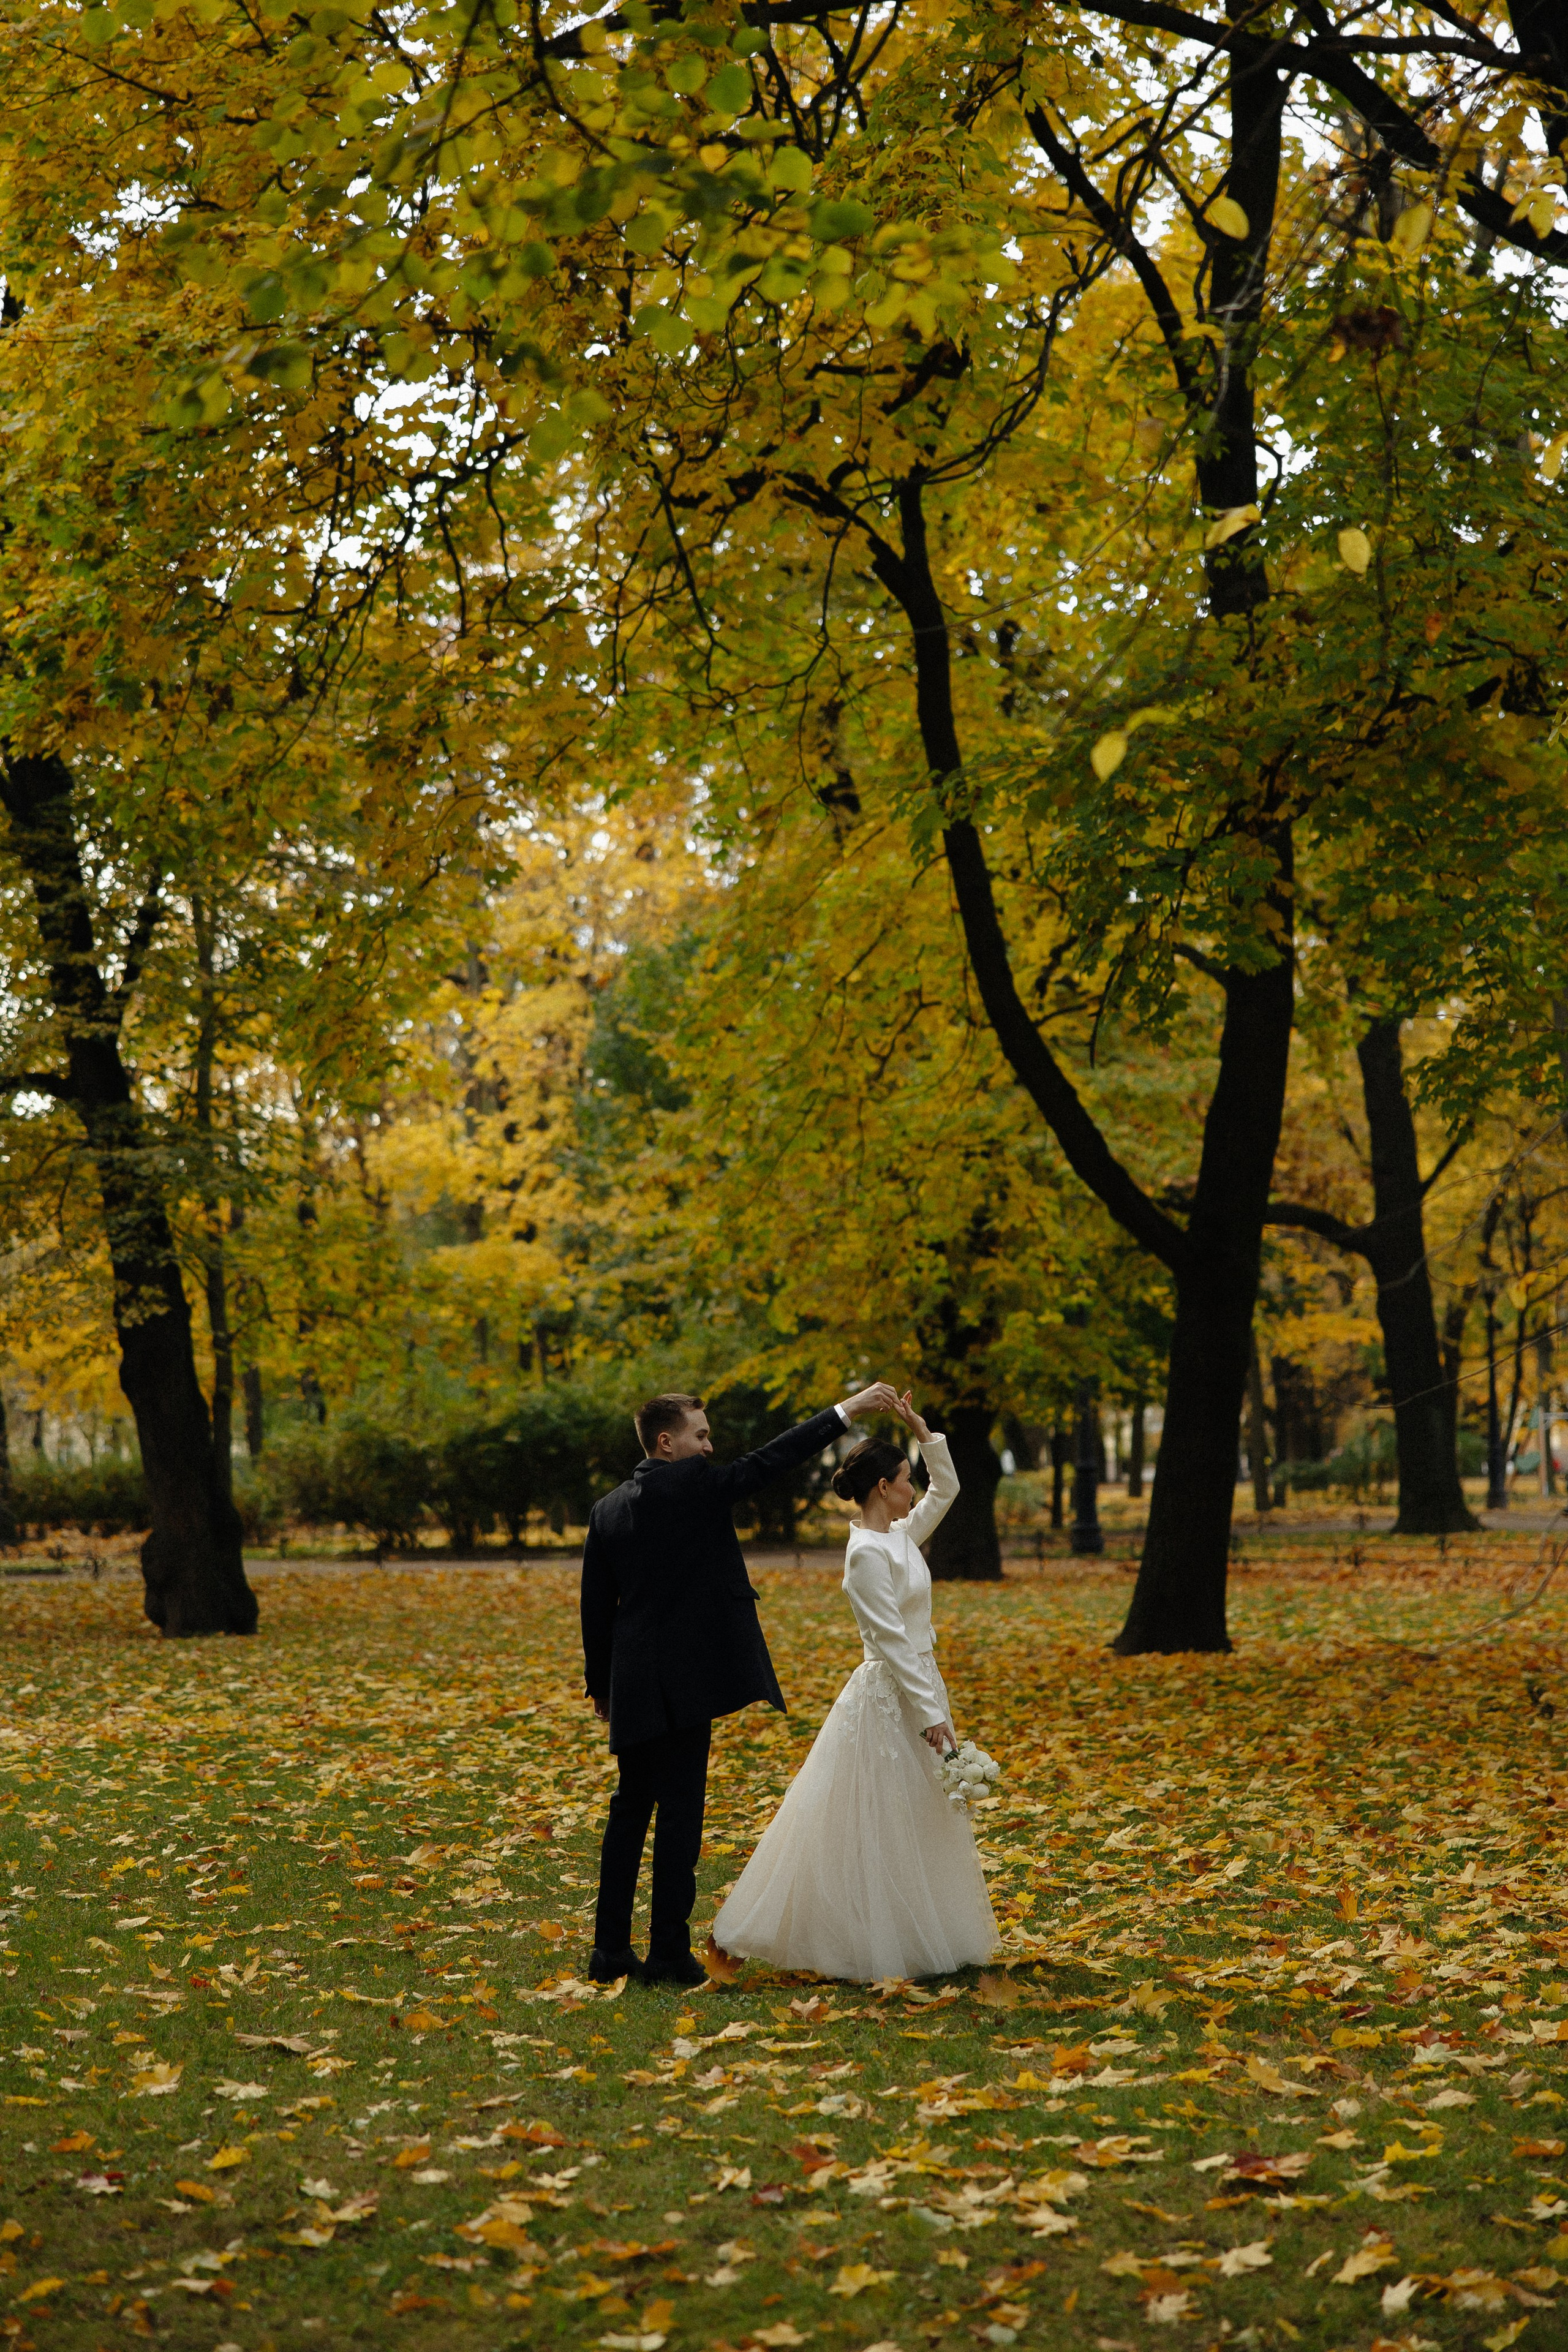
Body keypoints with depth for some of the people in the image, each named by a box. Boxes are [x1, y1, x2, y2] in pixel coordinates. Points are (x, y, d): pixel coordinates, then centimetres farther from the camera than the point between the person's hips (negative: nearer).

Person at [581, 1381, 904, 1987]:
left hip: (632, 1686, 7)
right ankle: (668, 1952, 0)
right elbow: (768, 1460, -8)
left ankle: (610, 1949, 17)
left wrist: (601, 1685, 21)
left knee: (631, 1808, 14)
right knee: (679, 1810, -2)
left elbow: (595, 1609, 13)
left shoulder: (607, 1510, 10)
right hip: (683, 1680, -7)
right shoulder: (690, 1484, -9)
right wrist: (846, 1411, -3)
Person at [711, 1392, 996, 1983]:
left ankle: (916, 1936, 24)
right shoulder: (868, 1552, -18)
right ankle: (870, 1943, 6)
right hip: (888, 1697, -10)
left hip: (916, 1689, 10)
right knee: (877, 1828, -2)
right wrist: (931, 1713, -21)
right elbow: (891, 1640, -21)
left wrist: (921, 1431, 7)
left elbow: (947, 1488, 20)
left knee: (918, 1821, 15)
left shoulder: (900, 1536, 7)